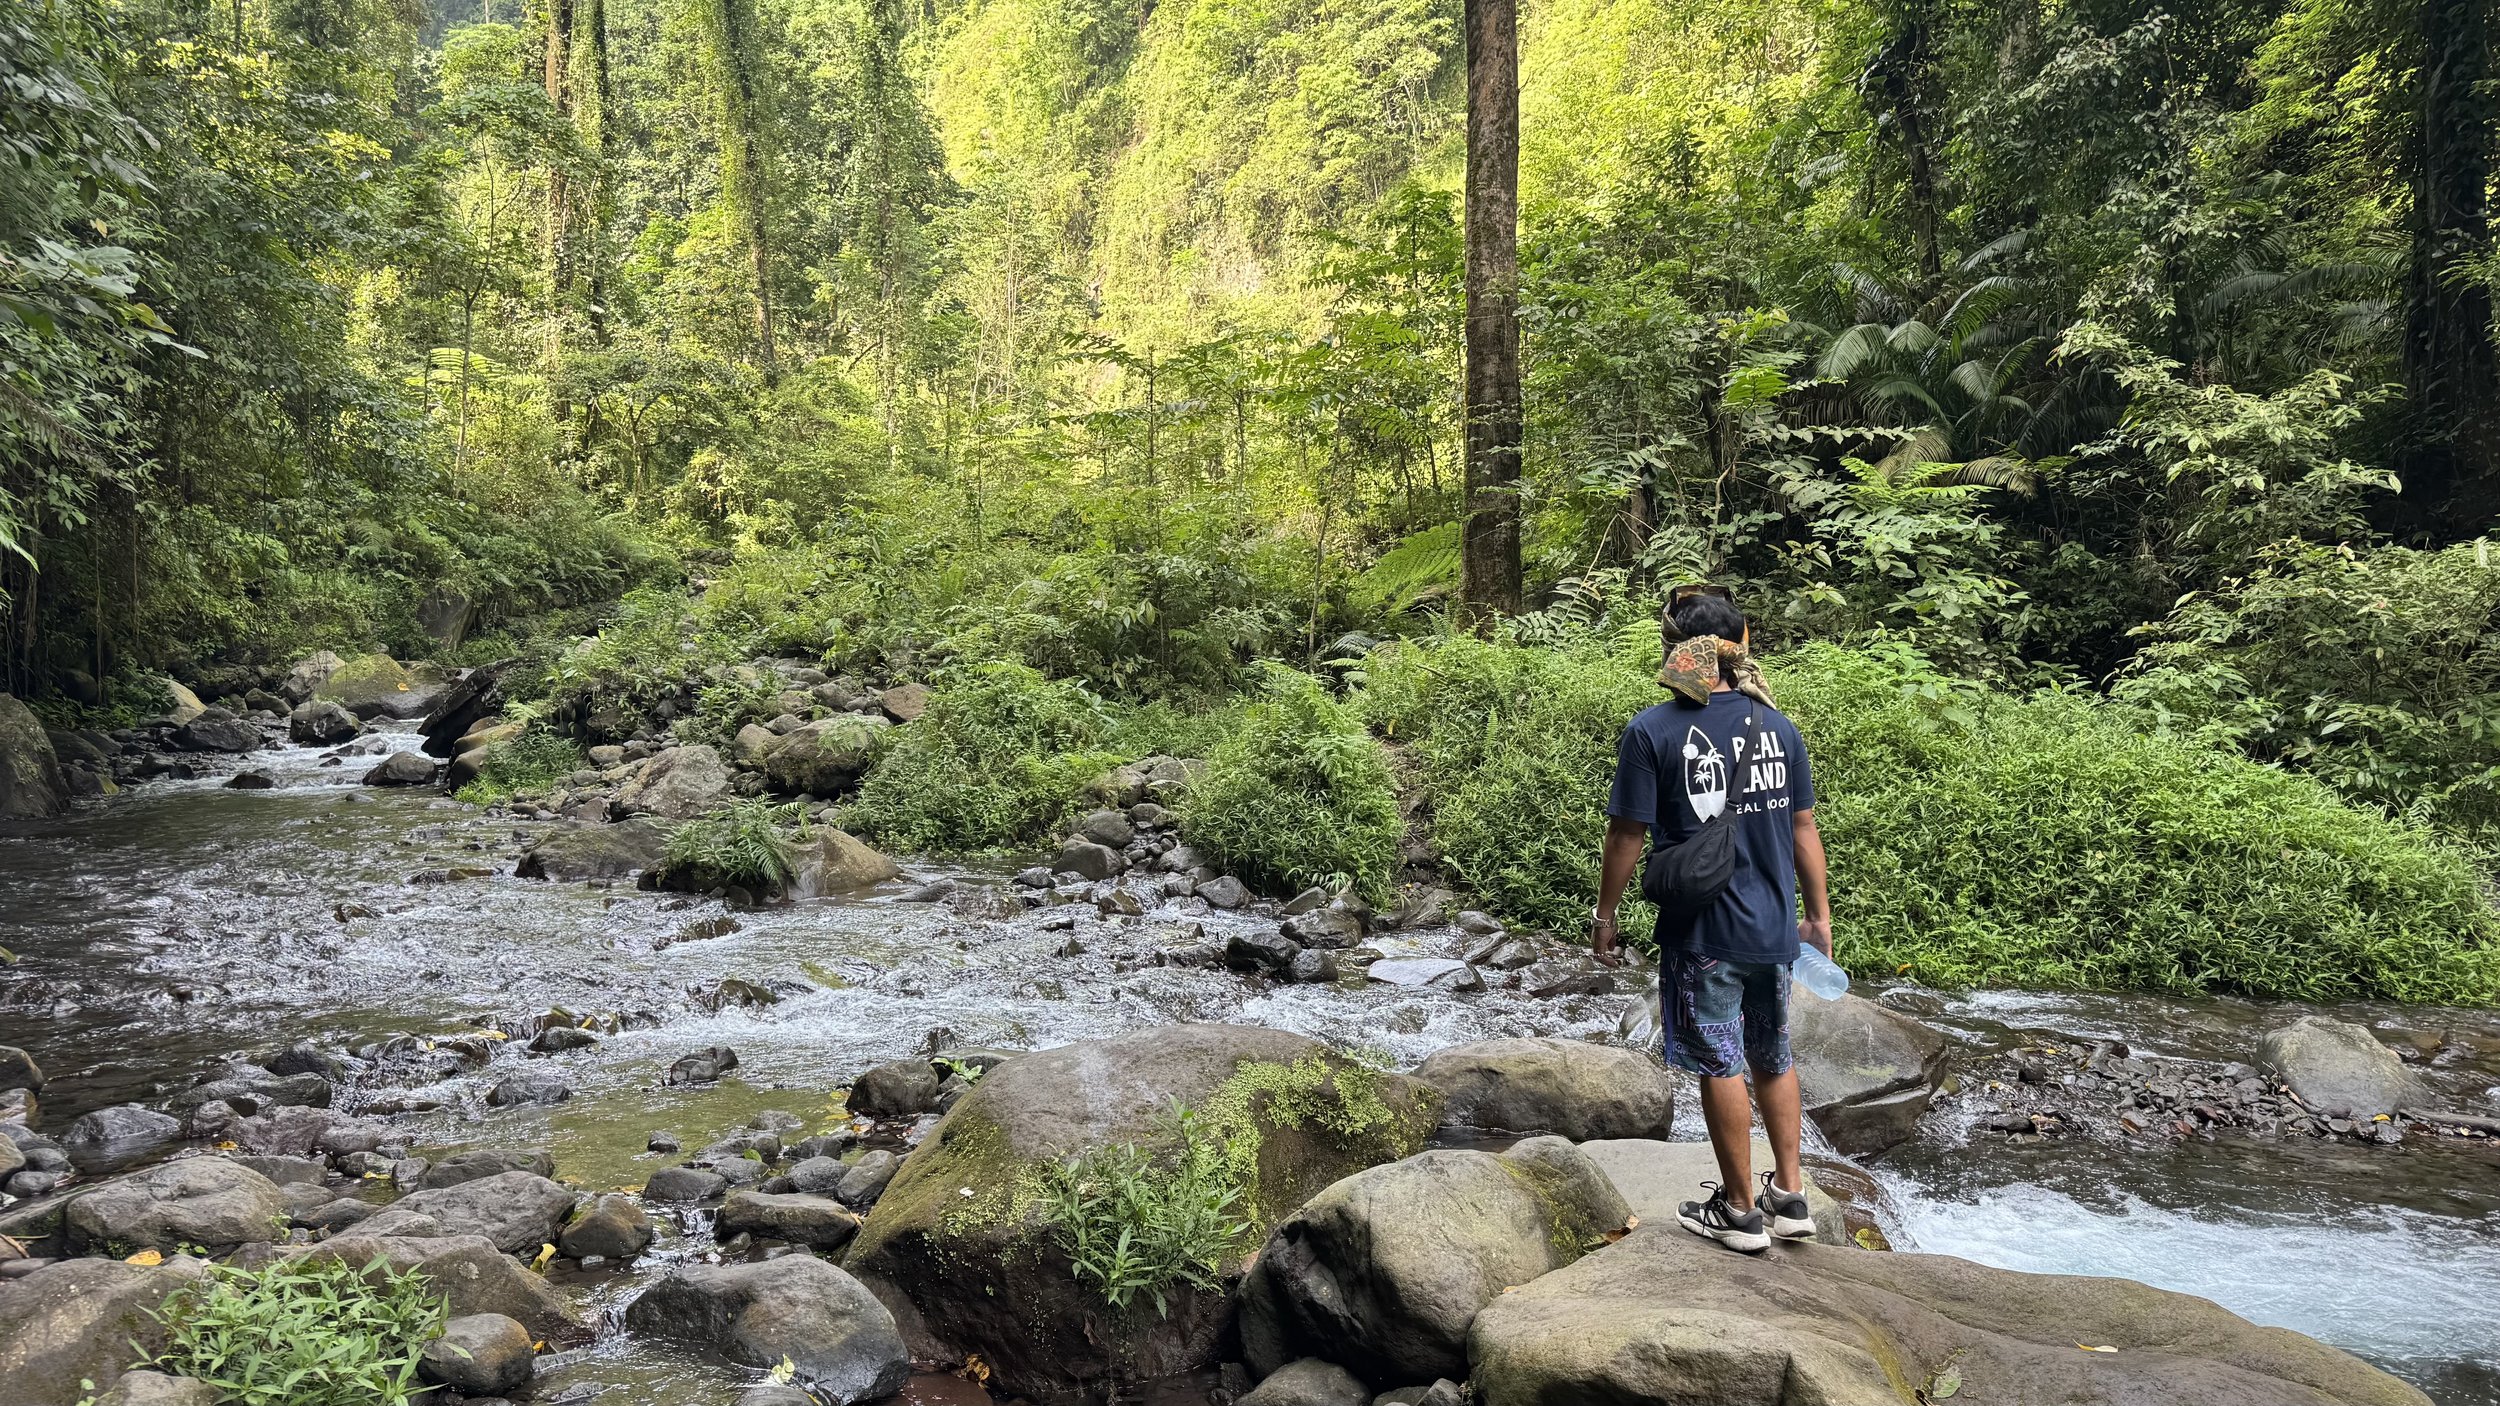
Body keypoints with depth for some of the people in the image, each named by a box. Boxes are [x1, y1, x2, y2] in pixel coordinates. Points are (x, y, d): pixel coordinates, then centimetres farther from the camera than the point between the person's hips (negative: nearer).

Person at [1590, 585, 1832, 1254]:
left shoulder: (1652, 731, -13)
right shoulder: (1779, 726, 2)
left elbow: (1627, 835, -11)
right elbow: (1802, 828, 7)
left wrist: (1604, 915, 1)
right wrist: (1820, 914, 17)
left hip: (1702, 934, -5)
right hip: (1773, 928, 5)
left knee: (1720, 1065, 7)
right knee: (1773, 1057, 19)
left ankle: (1740, 1209, 17)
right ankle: (1790, 1193, 28)